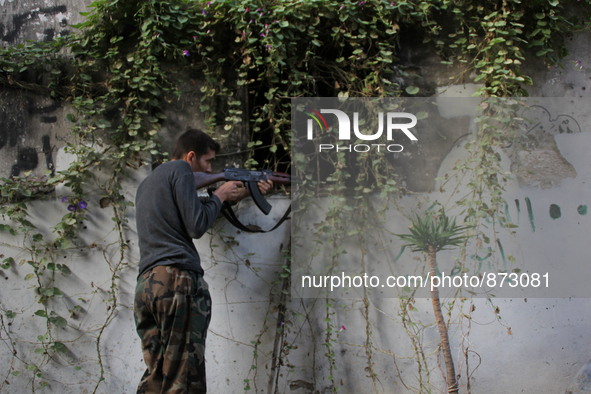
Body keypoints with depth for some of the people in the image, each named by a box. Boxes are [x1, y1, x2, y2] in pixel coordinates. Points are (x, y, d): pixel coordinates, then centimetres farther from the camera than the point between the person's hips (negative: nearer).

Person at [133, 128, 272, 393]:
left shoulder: (148, 182, 25)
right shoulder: (180, 169, -2)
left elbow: (194, 208, 26)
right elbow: (197, 226, -10)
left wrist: (246, 192, 27)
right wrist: (220, 195, 7)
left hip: (145, 284, 9)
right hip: (178, 281, -9)